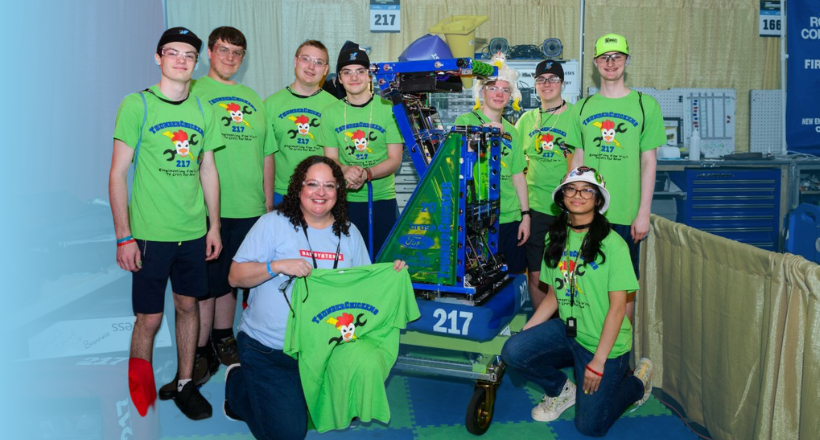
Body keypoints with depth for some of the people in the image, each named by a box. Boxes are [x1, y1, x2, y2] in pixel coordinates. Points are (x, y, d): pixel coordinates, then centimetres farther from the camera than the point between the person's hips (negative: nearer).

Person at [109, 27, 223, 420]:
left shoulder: (202, 110, 7)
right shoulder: (136, 105, -6)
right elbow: (117, 174, -7)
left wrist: (214, 226, 11)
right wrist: (124, 237, -11)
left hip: (193, 232, 4)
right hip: (150, 234, -4)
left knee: (188, 306, 13)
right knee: (149, 318, 2)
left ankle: (185, 385, 29)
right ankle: (140, 395, 21)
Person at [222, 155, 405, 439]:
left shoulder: (349, 233, 6)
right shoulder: (273, 224, -7)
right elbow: (236, 277, -10)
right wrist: (276, 266, -25)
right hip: (267, 348, -4)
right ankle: (238, 386, 20)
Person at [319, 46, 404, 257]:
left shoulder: (388, 108, -3)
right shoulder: (330, 112, 5)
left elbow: (394, 159, -5)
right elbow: (330, 158, 4)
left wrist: (366, 174, -23)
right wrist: (347, 171, -20)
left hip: (383, 199, -1)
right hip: (346, 200, 2)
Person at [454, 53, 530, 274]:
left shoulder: (511, 131, 14)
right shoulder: (465, 121, 0)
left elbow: (518, 175, 15)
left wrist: (525, 214, 10)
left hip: (510, 219, 5)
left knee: (514, 276, 8)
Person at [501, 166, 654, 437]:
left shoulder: (612, 244, -16)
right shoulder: (556, 239, 2)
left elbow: (617, 307, -15)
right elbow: (553, 296, 6)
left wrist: (598, 362, -17)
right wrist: (523, 332, -4)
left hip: (604, 343, -5)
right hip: (566, 331, 5)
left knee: (590, 426, -2)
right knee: (513, 351, -20)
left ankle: (638, 382, 26)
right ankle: (561, 390, 10)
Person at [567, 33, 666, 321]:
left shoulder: (646, 105, 1)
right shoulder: (583, 107, 9)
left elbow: (649, 162, -1)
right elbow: (578, 160, 11)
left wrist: (644, 212, -6)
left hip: (626, 213, -2)